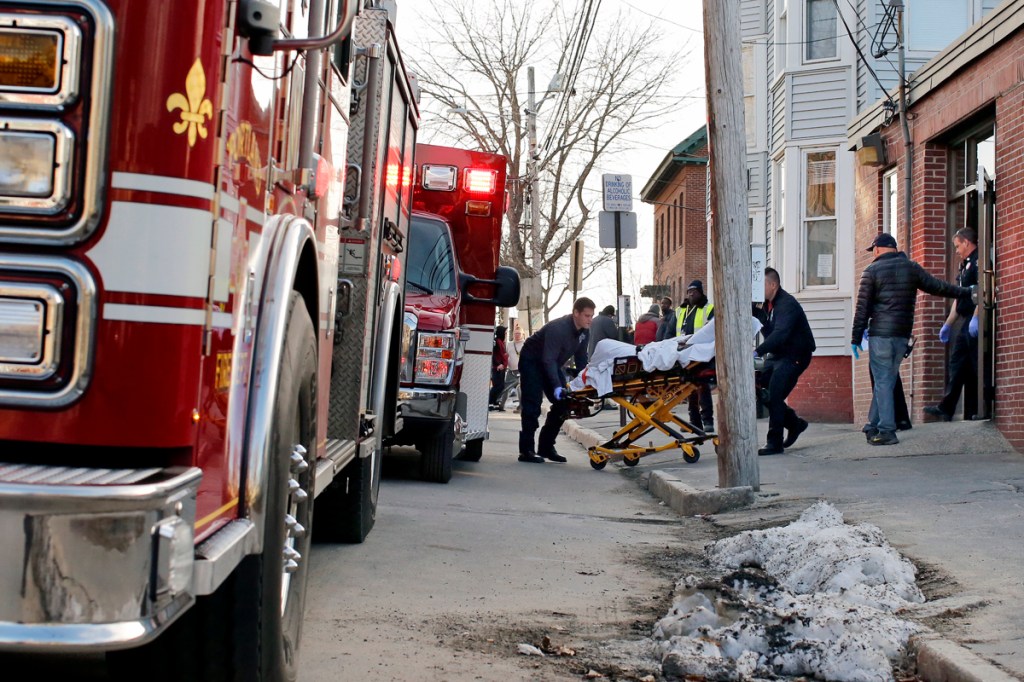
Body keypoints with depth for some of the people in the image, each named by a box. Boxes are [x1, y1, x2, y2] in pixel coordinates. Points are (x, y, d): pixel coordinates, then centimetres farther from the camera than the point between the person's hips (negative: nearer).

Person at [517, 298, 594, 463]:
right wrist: (557, 387, -43)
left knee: (563, 404, 0)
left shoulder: (584, 332, -8)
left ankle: (546, 447, 7)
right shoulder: (558, 328, -33)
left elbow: (581, 359, 0)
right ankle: (526, 450, -13)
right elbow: (549, 360, -36)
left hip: (553, 364, 8)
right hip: (532, 361, -8)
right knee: (532, 405, -15)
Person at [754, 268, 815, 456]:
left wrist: (758, 352, -43)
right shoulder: (766, 305, 10)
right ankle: (795, 424, 20)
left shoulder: (787, 304, -20)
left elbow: (780, 334, -33)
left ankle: (775, 442, -11)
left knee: (774, 395, -18)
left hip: (795, 356, -9)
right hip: (777, 355, 9)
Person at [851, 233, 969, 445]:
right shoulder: (911, 268, 8)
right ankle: (873, 426, 18)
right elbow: (936, 286, 12)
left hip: (880, 333, -4)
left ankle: (887, 431, -9)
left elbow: (862, 307, -5)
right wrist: (965, 292, 25)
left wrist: (856, 338, -1)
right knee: (887, 379, 13)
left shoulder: (872, 271, -3)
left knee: (883, 381, -3)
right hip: (903, 334, 5)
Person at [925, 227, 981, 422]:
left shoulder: (979, 261, -8)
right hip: (966, 324, 10)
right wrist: (948, 325, 26)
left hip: (975, 324, -10)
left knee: (976, 368, -7)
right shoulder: (965, 265, 23)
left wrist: (975, 318, -27)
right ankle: (946, 408, 10)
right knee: (957, 363, 9)